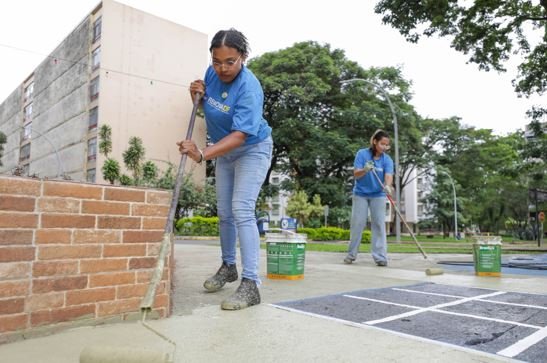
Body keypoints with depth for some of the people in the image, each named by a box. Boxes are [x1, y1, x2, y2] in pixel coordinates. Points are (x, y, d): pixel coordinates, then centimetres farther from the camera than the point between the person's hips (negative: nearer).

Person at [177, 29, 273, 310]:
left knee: (242, 210, -20)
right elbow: (206, 106, 11)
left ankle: (250, 285, -18)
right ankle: (228, 266, 30)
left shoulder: (249, 87, -29)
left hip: (252, 150, -7)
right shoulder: (212, 73, -8)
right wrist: (197, 95, -12)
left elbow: (240, 135, -37)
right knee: (224, 212, 12)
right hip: (225, 152, 7)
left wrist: (202, 154, -48)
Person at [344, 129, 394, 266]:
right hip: (361, 194, -1)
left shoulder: (387, 160, -8)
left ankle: (380, 256, -2)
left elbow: (388, 177, -23)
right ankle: (351, 254, 14)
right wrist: (365, 170, -39)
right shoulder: (362, 154, -12)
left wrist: (387, 186, -46)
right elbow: (356, 174, -17)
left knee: (379, 224, -4)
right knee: (357, 223, 1)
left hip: (378, 195, 1)